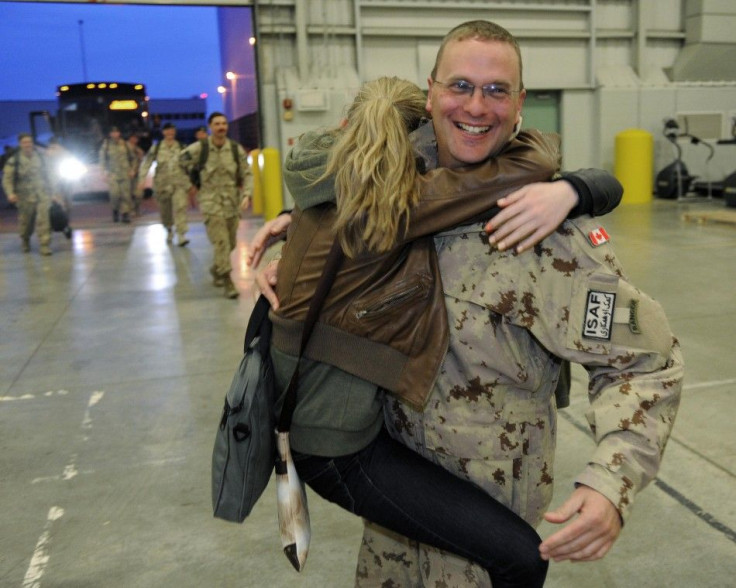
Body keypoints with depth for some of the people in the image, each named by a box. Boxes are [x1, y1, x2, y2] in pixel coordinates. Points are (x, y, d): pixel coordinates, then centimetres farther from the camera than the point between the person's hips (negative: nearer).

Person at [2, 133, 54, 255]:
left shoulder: (40, 157, 7)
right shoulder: (13, 161, -4)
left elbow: (46, 175, 17)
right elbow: (7, 179, -6)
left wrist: (49, 189, 16)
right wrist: (10, 193, -19)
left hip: (42, 194, 1)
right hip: (25, 197, -1)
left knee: (44, 219, -12)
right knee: (26, 222, 12)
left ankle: (44, 245, -9)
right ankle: (25, 241, 39)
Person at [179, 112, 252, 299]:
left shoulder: (236, 149, 0)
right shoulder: (200, 148, -6)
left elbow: (247, 174, 6)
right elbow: (182, 159, 11)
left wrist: (246, 193, -9)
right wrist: (196, 180, 12)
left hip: (232, 203, 4)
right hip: (211, 203, -4)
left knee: (230, 244, 13)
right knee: (221, 243, -15)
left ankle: (216, 270, 39)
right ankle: (227, 282, -13)